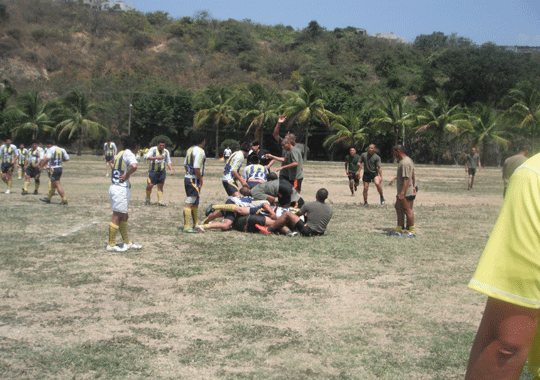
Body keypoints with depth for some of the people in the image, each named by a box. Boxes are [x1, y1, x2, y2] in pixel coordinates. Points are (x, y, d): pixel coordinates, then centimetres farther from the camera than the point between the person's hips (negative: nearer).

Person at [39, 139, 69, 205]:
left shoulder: (50, 150, -9)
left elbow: (47, 158, -23)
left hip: (53, 169, -8)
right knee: (53, 185, 17)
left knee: (57, 185, -6)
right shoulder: (62, 150, 11)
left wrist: (42, 166, -14)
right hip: (60, 168, 8)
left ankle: (64, 200, -10)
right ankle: (48, 198, 30)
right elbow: (67, 158, 15)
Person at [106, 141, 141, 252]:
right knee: (117, 217, -1)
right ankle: (111, 245, 6)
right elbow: (134, 166, -30)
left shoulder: (118, 154, 13)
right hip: (121, 189, -9)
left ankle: (127, 243, 24)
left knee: (124, 217, 16)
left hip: (114, 187, 9)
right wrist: (127, 174, -14)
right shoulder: (128, 154, -12)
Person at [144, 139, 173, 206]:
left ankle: (160, 201, 2)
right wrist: (156, 157, -29)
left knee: (160, 186, 0)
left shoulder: (166, 152, 12)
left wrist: (171, 169, -1)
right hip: (153, 171, -3)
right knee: (150, 185, -8)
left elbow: (168, 162, 16)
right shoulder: (153, 149, -1)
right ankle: (147, 199, 13)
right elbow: (147, 157, -15)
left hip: (162, 171, 4)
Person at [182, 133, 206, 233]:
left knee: (195, 203, 18)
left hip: (187, 177, 10)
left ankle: (196, 225, 27)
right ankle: (186, 227, -10)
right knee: (189, 203, -10)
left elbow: (185, 165, 18)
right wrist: (201, 181, -13)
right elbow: (196, 168, -21)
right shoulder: (200, 151, -14)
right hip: (194, 180, -10)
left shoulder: (190, 149, 14)